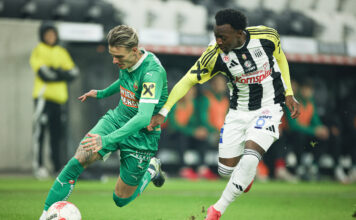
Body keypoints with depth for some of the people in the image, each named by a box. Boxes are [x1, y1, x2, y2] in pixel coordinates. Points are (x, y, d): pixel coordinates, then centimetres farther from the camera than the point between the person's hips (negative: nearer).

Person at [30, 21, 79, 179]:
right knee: (40, 131, -10)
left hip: (59, 97, 5)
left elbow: (73, 72, 8)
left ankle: (58, 166, 9)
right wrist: (62, 73, -6)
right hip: (43, 96, -5)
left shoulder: (62, 52, 19)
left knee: (57, 133, 5)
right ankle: (38, 166, -8)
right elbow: (43, 73, -12)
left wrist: (54, 72, -6)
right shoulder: (38, 51, 2)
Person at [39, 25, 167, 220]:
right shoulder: (126, 62, -4)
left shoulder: (153, 72, -28)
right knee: (77, 161, -18)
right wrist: (102, 93, 33)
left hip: (141, 135, -6)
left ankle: (151, 169, 31)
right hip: (116, 119, 6)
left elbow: (144, 117, -37)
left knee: (121, 199, 4)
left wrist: (107, 140, -45)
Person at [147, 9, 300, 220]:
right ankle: (246, 175, 42)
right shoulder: (215, 54, -19)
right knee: (226, 169, 4)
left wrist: (288, 93, 2)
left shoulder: (267, 36, -18)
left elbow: (280, 57, 4)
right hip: (238, 112, 2)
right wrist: (163, 112, -24)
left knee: (249, 159, -23)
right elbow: (187, 80, -15)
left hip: (269, 108, -2)